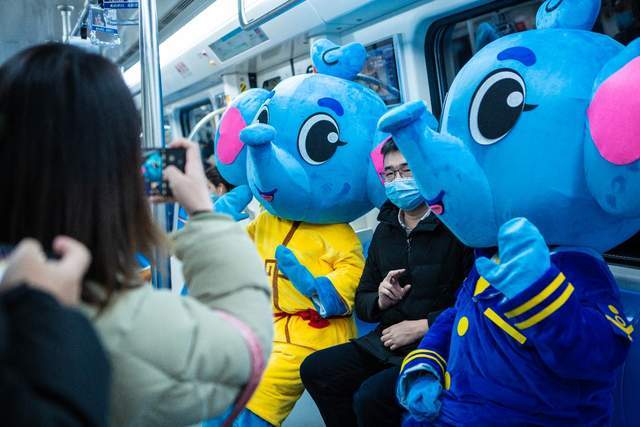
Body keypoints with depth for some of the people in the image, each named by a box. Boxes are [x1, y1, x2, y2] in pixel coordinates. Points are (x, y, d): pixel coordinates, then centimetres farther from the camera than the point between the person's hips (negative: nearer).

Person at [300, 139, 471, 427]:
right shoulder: (385, 231, 13)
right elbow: (361, 302, 17)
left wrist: (420, 326, -15)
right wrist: (380, 301, -5)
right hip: (385, 343, 7)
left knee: (371, 397, -27)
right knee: (315, 369, -8)